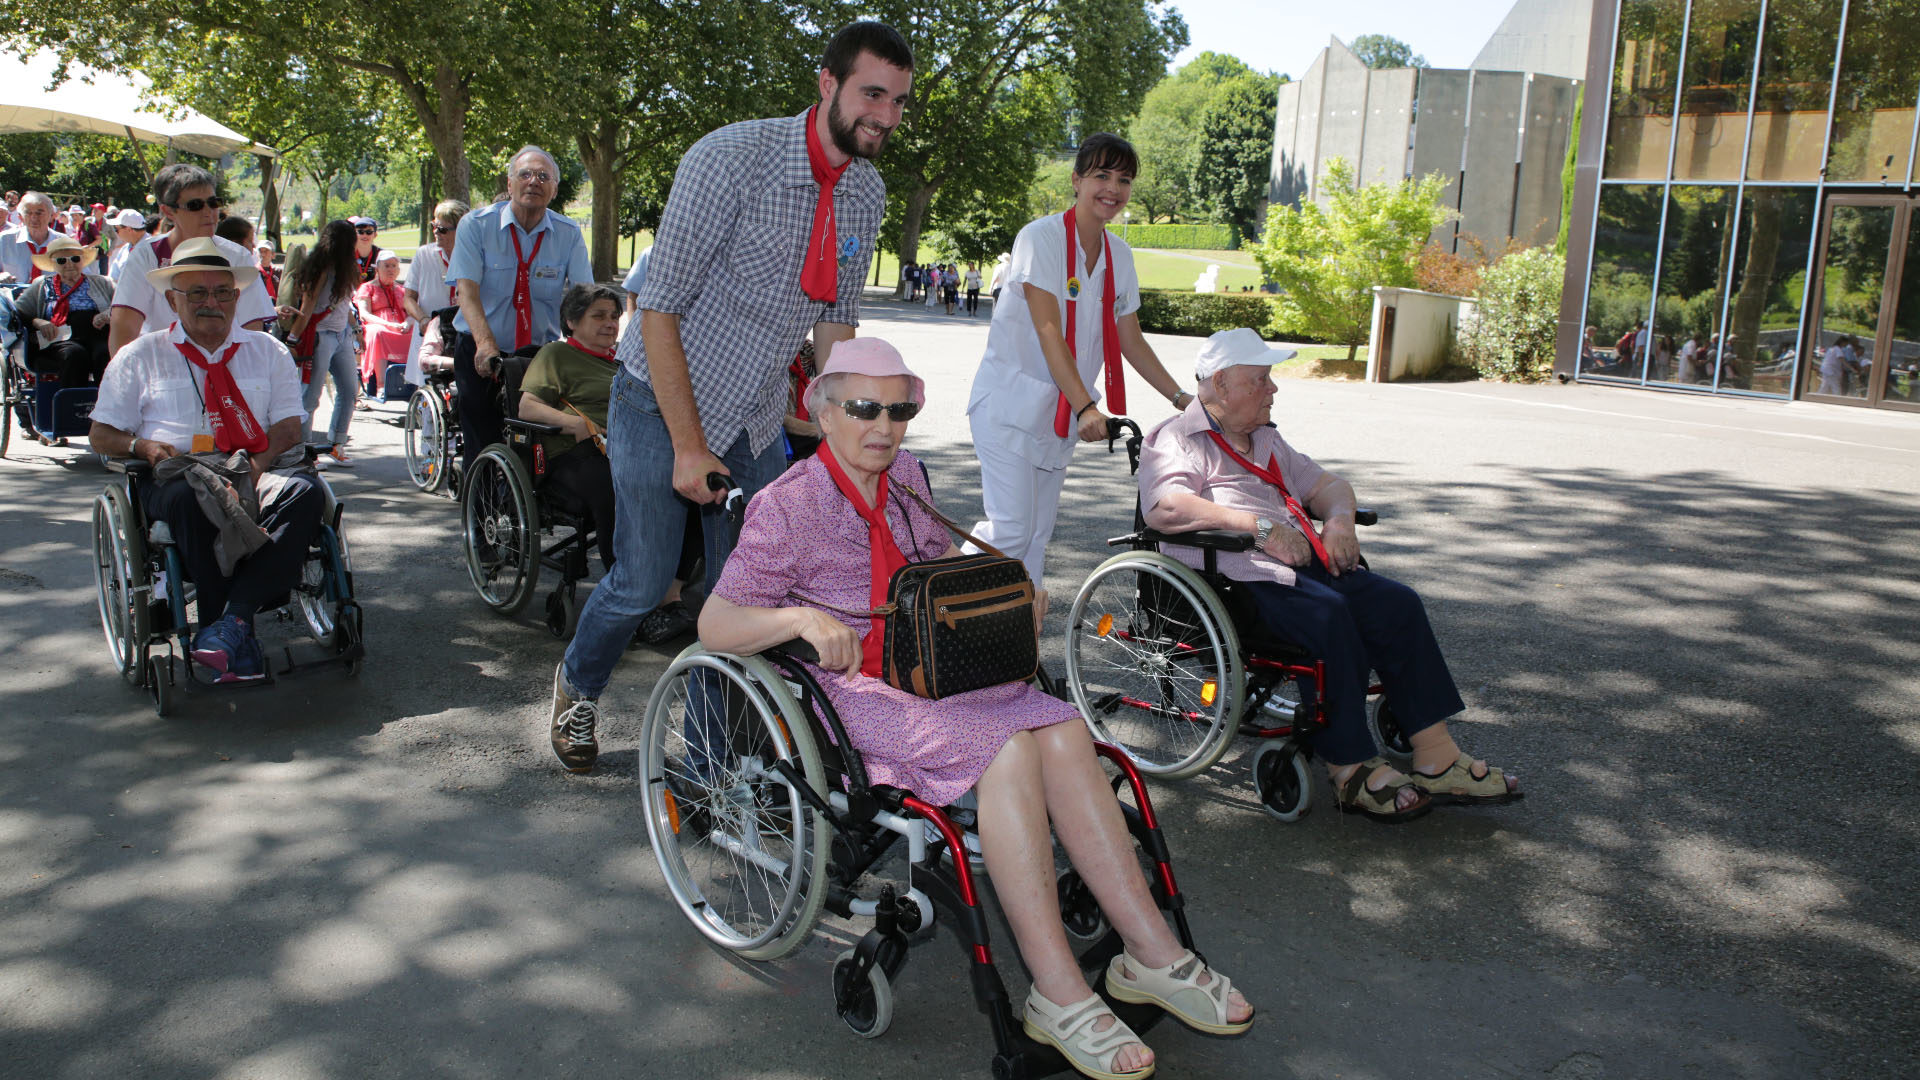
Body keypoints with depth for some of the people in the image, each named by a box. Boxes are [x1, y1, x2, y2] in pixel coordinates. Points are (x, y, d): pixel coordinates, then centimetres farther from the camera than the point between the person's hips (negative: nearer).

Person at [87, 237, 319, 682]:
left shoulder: (268, 352, 21)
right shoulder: (140, 356, 18)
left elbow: (289, 427, 10)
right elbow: (101, 435, 16)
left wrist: (260, 461, -14)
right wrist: (144, 447, -9)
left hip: (254, 476, 1)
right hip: (175, 477, -1)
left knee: (303, 492, -34)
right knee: (194, 498, -39)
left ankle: (233, 620, -42)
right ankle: (238, 642, -37)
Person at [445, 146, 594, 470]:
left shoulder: (569, 234, 0)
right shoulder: (476, 225, -4)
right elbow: (467, 288, -13)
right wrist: (485, 343, -31)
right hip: (482, 354, -1)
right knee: (482, 446, -5)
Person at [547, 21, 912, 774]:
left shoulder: (867, 191, -2)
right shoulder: (731, 159, -22)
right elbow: (659, 307, -20)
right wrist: (689, 448, -21)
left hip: (757, 418, 5)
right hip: (664, 400, -5)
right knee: (643, 583, 0)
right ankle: (577, 686, 33)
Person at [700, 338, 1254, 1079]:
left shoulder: (905, 477, 15)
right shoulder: (786, 506, -5)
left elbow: (947, 562, 29)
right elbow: (714, 625, -8)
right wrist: (802, 617, -26)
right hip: (852, 689, -6)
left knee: (1063, 731, -21)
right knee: (1008, 749, -31)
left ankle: (1151, 953, -17)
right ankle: (1057, 995, -27)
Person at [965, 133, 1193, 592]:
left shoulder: (1118, 254, 7)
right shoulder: (1042, 237, -13)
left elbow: (1131, 340, 12)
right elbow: (1048, 331, -21)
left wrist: (1180, 398, 3)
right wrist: (1085, 406, -29)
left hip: (1061, 412, 7)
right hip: (1011, 402, -7)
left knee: (1038, 536, 8)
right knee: (1012, 532, -13)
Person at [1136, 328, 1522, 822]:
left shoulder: (1266, 441, 29)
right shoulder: (1176, 439, 1)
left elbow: (1326, 484, 30)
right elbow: (1165, 508, -18)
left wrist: (1339, 520, 5)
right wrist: (1261, 527, -20)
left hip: (1299, 560, 8)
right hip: (1236, 575, -8)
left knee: (1396, 603, -14)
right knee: (1329, 613, -32)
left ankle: (1437, 760, -13)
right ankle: (1351, 769, -22)